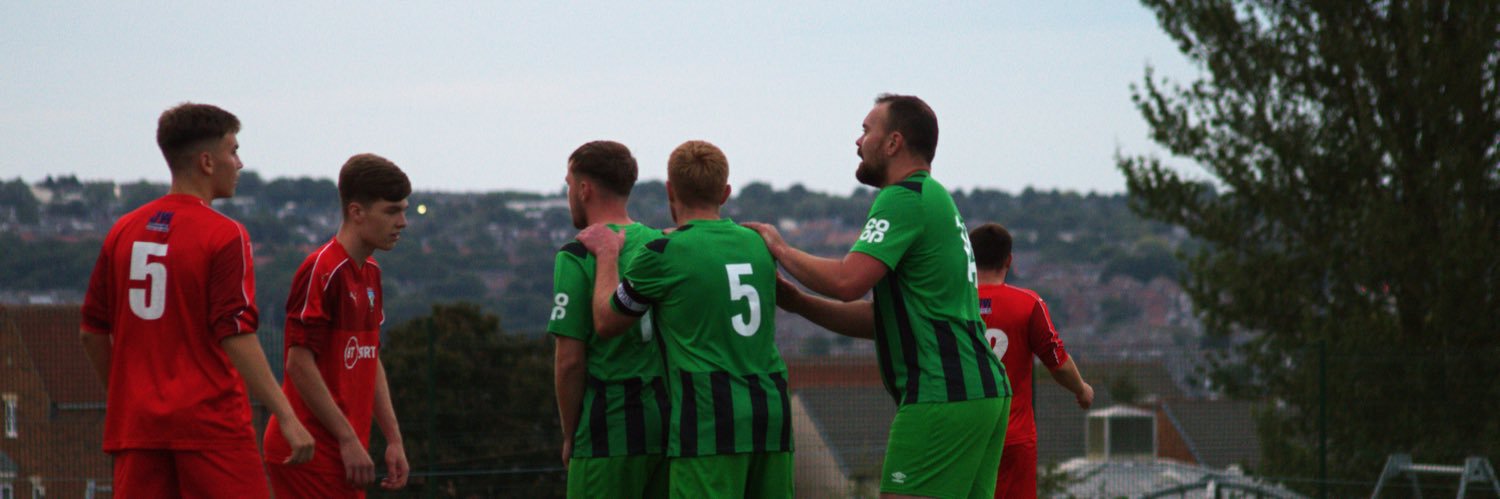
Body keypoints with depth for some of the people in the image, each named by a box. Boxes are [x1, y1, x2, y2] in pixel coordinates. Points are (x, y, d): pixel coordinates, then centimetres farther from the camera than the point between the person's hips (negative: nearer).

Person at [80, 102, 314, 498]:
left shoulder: (123, 231, 9)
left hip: (135, 427, 6)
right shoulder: (224, 236, -8)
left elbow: (93, 332, 12)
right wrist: (287, 418, -16)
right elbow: (237, 337, -16)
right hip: (211, 426, -6)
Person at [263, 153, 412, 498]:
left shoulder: (370, 273, 15)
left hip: (342, 453, 9)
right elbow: (299, 363, -18)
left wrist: (393, 440, 14)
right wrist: (349, 440, -18)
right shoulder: (322, 270, -14)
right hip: (312, 454, -9)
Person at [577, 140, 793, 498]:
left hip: (710, 419, -6)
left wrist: (607, 254, 25)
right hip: (773, 412, 6)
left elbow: (605, 323, 10)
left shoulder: (662, 255, -3)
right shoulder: (759, 245, 13)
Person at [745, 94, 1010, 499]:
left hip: (941, 398, -10)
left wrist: (780, 249, -5)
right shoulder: (934, 198, 24)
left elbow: (848, 281, -21)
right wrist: (796, 301, 17)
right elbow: (881, 319, 24)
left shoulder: (904, 198, -9)